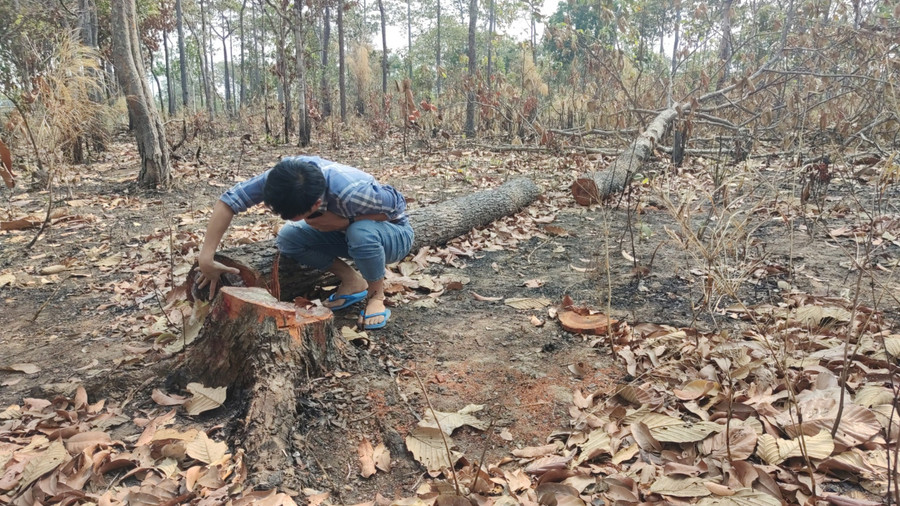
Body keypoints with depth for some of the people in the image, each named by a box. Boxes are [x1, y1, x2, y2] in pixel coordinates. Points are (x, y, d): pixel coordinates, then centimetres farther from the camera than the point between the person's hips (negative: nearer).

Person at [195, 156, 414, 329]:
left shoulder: (352, 192, -41)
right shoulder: (286, 175, -26)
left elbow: (397, 205, -23)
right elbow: (229, 199, -23)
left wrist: (344, 222, -31)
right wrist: (206, 257, -30)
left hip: (393, 233, -5)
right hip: (347, 231, 6)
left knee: (362, 233, -39)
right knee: (287, 238, -15)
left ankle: (376, 294, -9)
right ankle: (353, 282, 1)